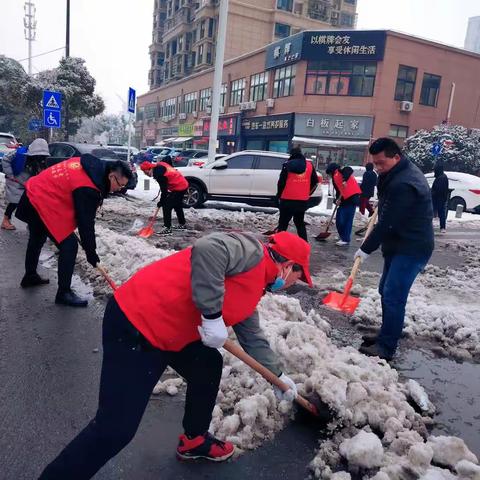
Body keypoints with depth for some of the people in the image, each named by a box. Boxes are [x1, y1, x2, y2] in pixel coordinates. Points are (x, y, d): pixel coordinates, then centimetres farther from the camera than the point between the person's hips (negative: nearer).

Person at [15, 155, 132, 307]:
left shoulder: (90, 164, 0)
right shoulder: (88, 188, -26)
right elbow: (85, 222, -21)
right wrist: (91, 252, -13)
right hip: (44, 204, -11)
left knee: (37, 239, 28)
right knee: (69, 246, -9)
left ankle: (30, 276, 49)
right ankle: (64, 293, 0)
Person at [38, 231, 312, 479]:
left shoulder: (253, 286, 19)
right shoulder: (252, 251, -10)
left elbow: (252, 336, 31)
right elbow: (207, 249, -31)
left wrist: (279, 376, 38)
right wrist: (212, 315, -25)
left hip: (167, 327, 11)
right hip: (136, 324, -11)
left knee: (208, 367, 23)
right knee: (116, 429, -7)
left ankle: (194, 439, 43)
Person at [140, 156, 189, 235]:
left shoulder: (158, 174, -22)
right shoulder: (159, 164, 3)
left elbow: (164, 190, -20)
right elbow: (168, 158, 22)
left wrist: (161, 202, -9)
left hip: (178, 188, -10)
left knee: (166, 206, -9)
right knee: (178, 206, 24)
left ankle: (167, 228, -11)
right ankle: (182, 224, 36)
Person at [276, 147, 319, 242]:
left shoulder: (287, 165, -4)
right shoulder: (309, 165, 7)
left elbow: (281, 182, -5)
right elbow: (315, 182, 11)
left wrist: (279, 196, 6)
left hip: (287, 200, -3)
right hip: (303, 201, 4)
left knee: (283, 223, 5)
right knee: (300, 223, 16)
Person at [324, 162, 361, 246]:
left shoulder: (340, 171, -1)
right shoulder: (335, 178, 23)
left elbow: (349, 170, -22)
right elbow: (338, 190, 17)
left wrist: (345, 180, -30)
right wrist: (338, 199, 1)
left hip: (352, 197, -9)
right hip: (345, 199, 9)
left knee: (347, 220, -6)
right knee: (339, 220, 10)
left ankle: (346, 240, -1)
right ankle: (342, 237, 22)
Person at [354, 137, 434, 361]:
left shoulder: (403, 184, -25)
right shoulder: (403, 172, 9)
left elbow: (387, 224, -23)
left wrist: (366, 249, -14)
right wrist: (381, 204, 15)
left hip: (411, 248, -11)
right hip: (398, 245, 11)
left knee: (393, 296, -9)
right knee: (386, 291, 15)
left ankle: (387, 347, -1)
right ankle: (386, 336, 27)